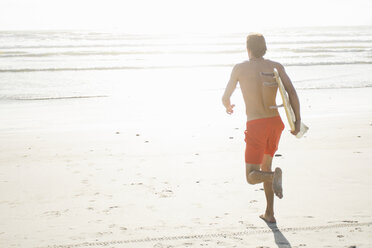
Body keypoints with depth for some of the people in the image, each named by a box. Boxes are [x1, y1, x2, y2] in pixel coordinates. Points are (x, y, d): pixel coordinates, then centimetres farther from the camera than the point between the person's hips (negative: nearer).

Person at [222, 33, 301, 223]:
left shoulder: (240, 68, 1)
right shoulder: (276, 67, 6)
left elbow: (226, 97, 9)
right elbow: (291, 92, -8)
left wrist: (228, 107, 32)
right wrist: (297, 120, -8)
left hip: (256, 126, -4)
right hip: (275, 122, 4)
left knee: (252, 177, 1)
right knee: (265, 166, 24)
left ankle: (274, 176, -33)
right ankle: (269, 213, 23)